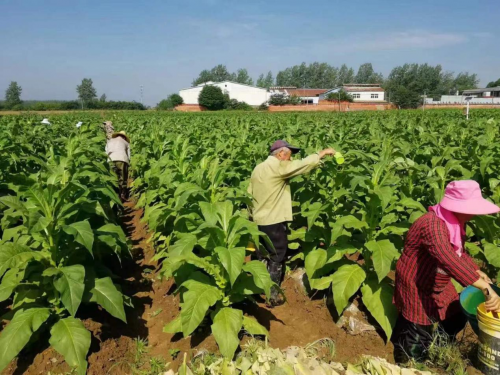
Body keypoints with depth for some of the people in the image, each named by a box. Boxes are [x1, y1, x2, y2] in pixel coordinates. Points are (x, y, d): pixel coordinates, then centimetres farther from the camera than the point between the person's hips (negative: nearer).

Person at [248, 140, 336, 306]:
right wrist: (322, 153, 1)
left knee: (262, 257, 19)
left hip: (259, 220, 8)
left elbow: (249, 195, 15)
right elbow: (304, 164, -13)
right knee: (276, 259, 5)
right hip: (274, 221, -8)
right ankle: (273, 295, 13)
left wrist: (253, 214, 23)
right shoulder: (279, 167, -16)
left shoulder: (257, 169, 10)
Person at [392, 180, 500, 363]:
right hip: (417, 290, -9)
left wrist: (477, 271, 2)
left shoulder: (456, 222, -1)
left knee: (456, 319, 25)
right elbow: (449, 261, -47)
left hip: (440, 287, 9)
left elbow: (459, 252, 16)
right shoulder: (433, 224, -34)